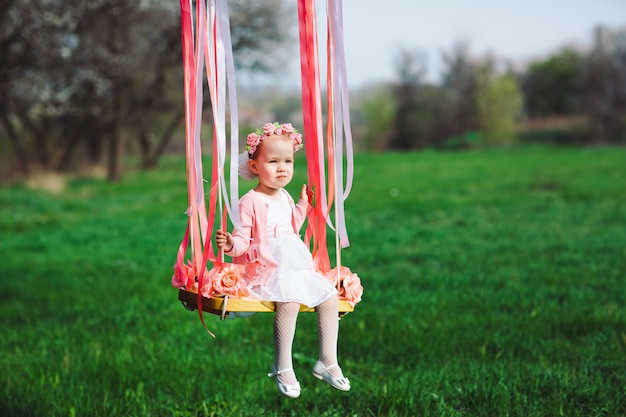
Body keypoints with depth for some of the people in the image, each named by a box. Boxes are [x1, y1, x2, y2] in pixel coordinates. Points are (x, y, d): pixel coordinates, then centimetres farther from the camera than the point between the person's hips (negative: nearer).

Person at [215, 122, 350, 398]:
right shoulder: (250, 202, -10)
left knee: (329, 296, -3)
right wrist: (230, 245, -35)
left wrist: (303, 204, 26)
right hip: (266, 270, -8)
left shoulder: (285, 198, 15)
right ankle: (283, 368, -20)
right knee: (289, 300, -33)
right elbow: (242, 240, -14)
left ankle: (327, 361, 7)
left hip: (296, 266, 8)